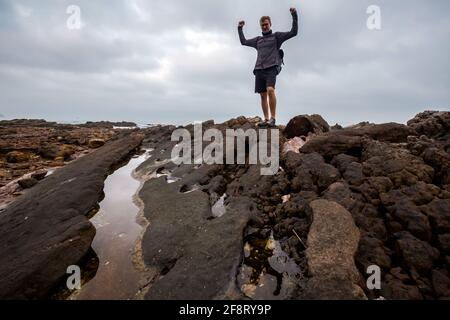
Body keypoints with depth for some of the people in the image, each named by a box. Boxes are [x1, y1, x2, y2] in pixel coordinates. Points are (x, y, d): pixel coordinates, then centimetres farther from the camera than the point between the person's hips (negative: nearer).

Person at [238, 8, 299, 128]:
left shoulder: (276, 36, 14)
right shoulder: (258, 40, 26)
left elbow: (293, 32, 5)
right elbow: (243, 42, 37)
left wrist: (294, 16, -1)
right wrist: (240, 28, 38)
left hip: (271, 68, -5)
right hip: (259, 69, 5)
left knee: (270, 90, -26)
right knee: (263, 95, -1)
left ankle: (273, 118, -24)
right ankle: (266, 119, 1)